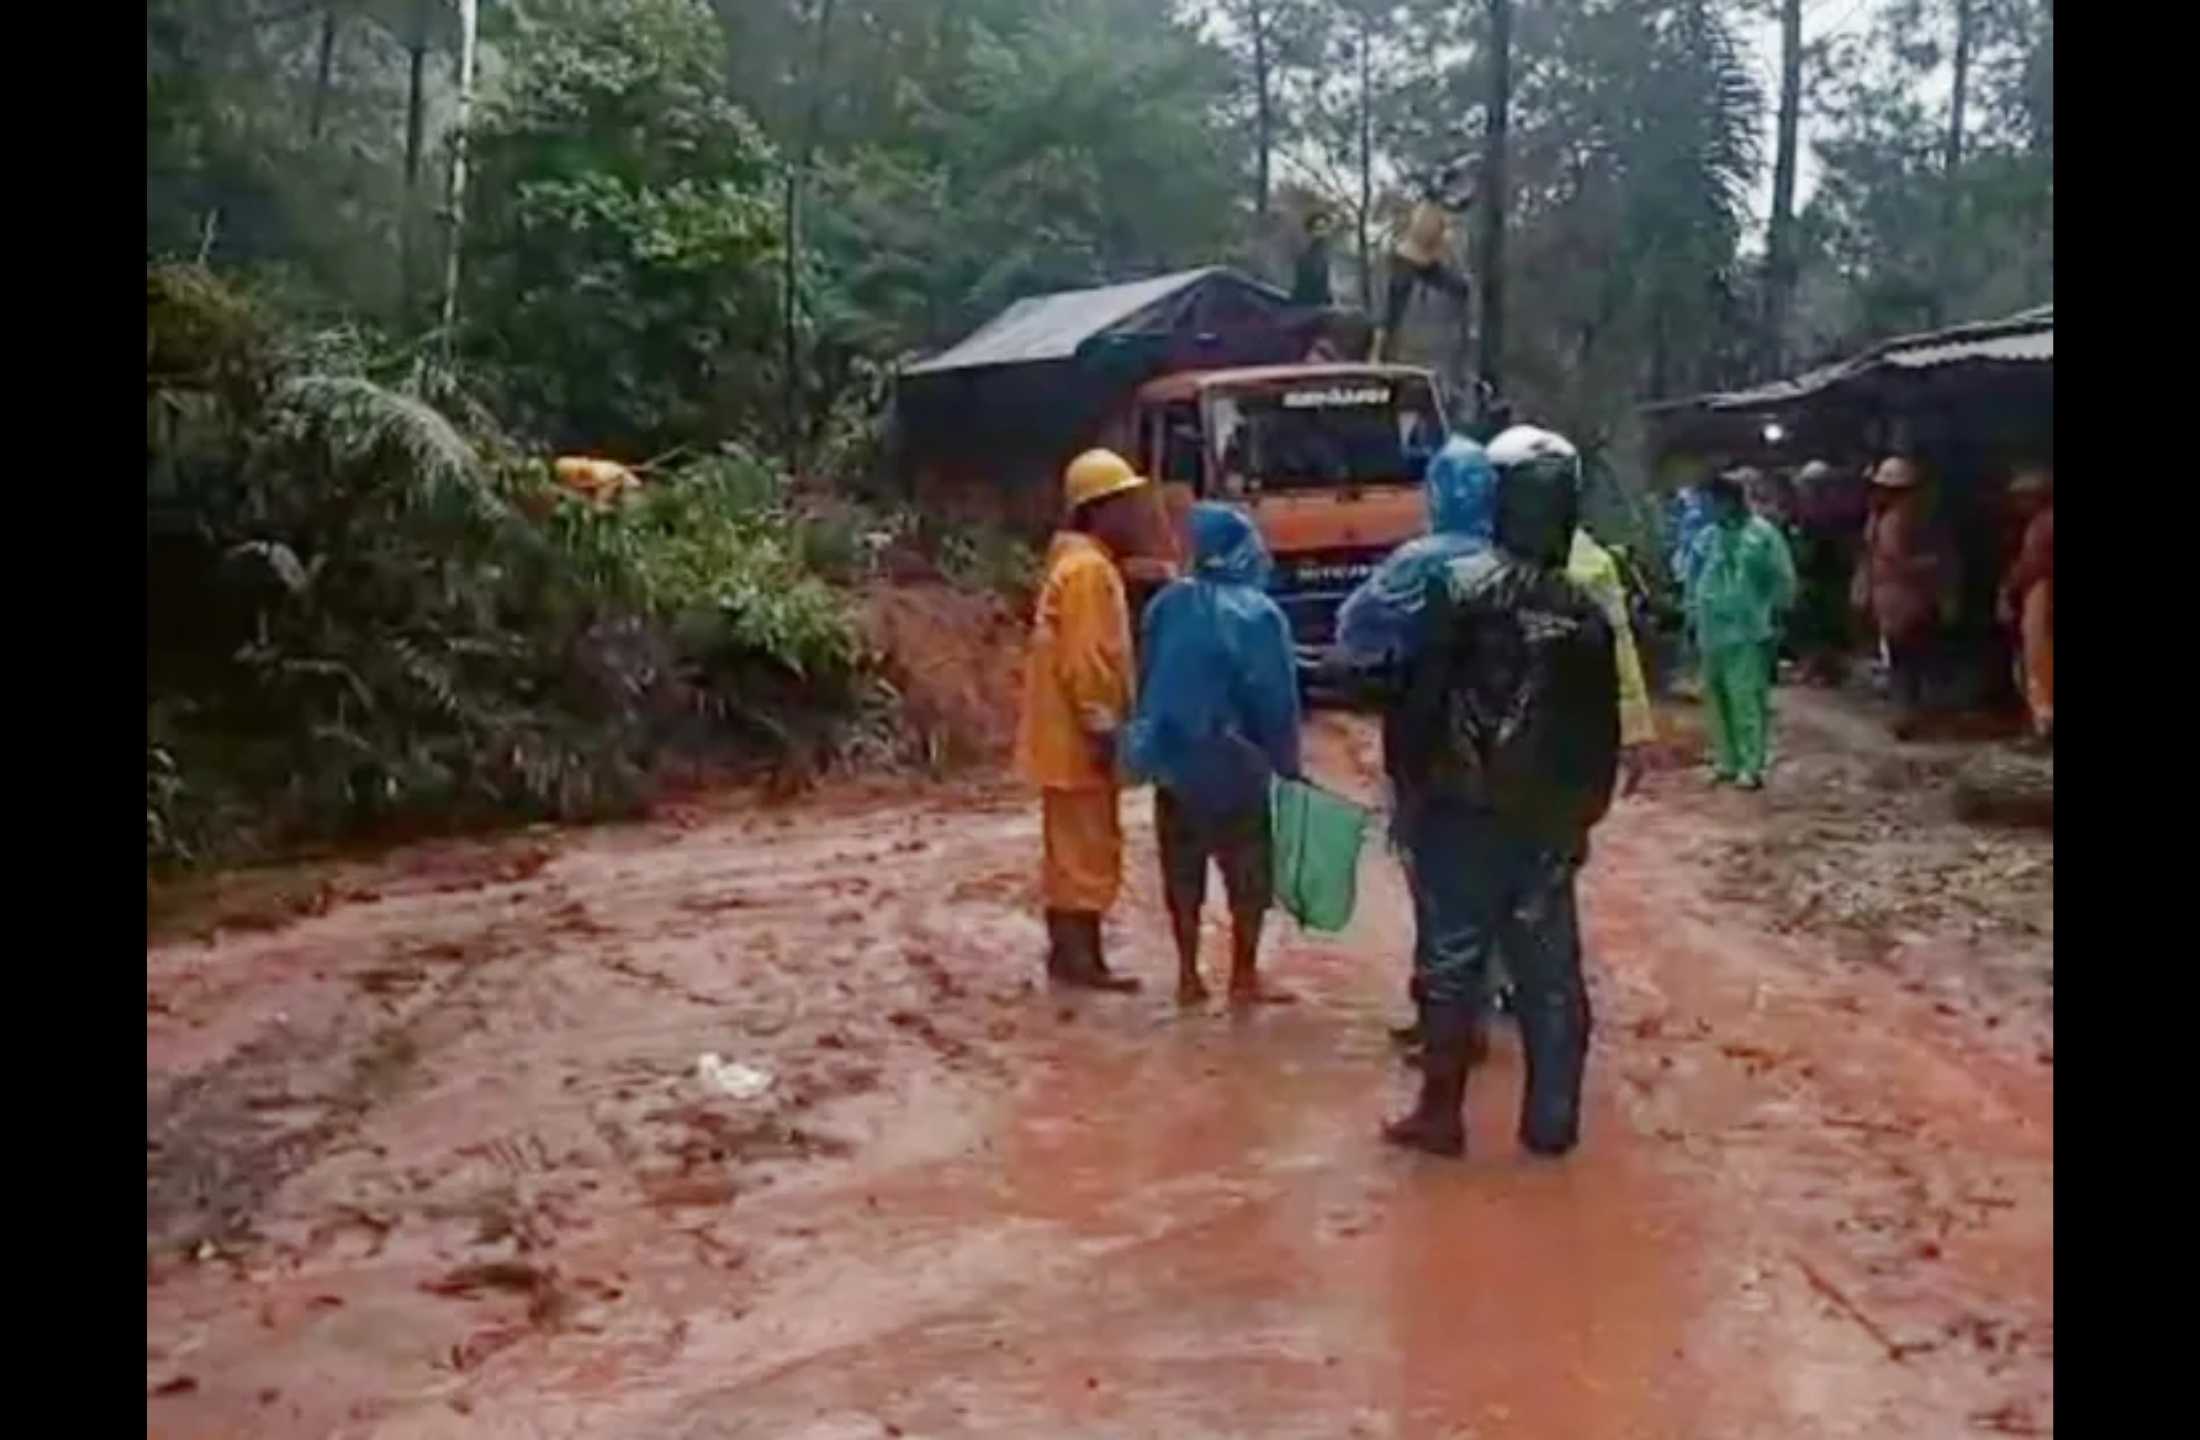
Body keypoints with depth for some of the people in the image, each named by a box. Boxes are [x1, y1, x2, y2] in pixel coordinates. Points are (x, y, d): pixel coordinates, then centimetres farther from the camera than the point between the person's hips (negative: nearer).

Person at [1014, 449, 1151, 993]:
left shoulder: (1086, 564, 17)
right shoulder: (1087, 569, -16)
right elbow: (1083, 660, -22)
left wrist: (1107, 725, 21)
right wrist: (1102, 728, -21)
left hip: (1073, 734, 10)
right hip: (1077, 736, -10)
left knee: (1072, 847, 14)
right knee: (1087, 848, -6)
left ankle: (1070, 953, 20)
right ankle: (1079, 958, -1)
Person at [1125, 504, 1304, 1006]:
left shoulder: (1166, 605, 0)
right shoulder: (1259, 614, -12)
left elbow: (1145, 681, 6)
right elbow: (1277, 701, -10)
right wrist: (1287, 764, -1)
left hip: (1172, 758, 4)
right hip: (1234, 762, -4)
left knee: (1183, 872, 12)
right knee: (1249, 874, 8)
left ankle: (1188, 975, 16)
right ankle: (1244, 977, 11)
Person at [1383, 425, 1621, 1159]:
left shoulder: (1461, 585, -10)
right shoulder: (1586, 610, 5)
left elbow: (1423, 697, -12)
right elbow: (1601, 731, 9)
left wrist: (1408, 780, -1)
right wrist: (1584, 813, 19)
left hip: (1463, 806, -4)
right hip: (1548, 818, 4)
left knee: (1452, 961, 4)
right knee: (1550, 968, 9)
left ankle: (1440, 1115, 9)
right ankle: (1552, 1120, 15)